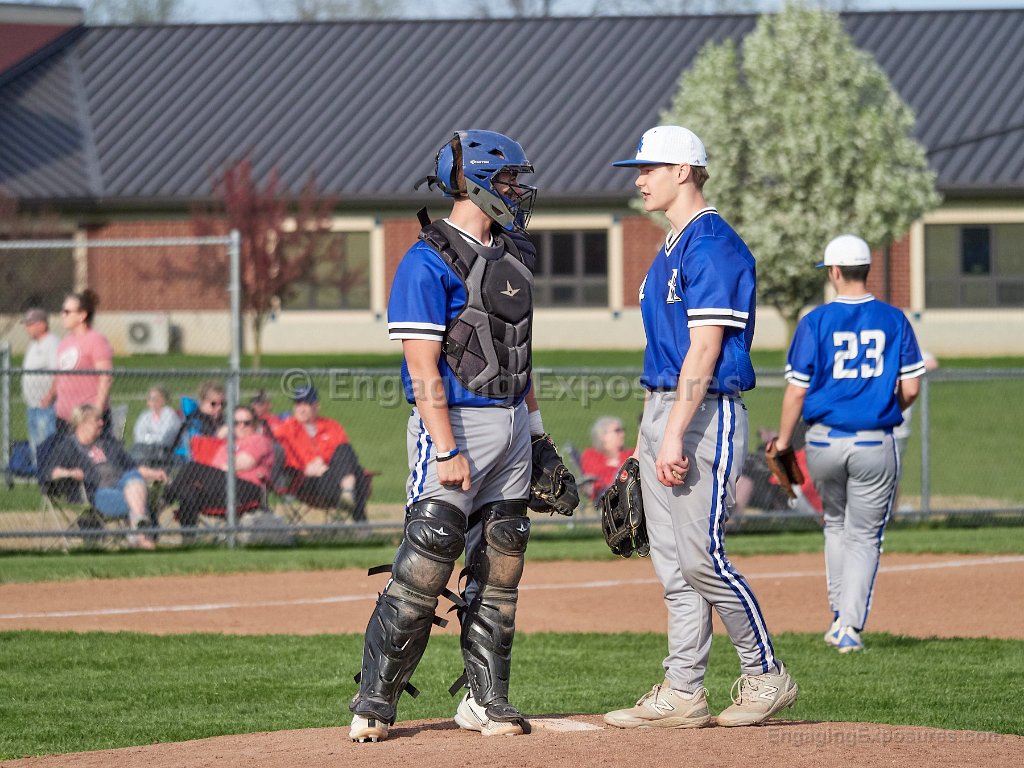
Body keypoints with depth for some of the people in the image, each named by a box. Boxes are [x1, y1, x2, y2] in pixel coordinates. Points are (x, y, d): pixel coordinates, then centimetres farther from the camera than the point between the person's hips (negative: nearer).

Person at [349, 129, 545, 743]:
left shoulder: (510, 256, 14)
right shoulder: (428, 263, -12)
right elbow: (423, 367, -17)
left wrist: (536, 429, 17)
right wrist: (448, 451, -22)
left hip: (511, 425, 8)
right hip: (456, 423, -8)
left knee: (501, 565, 8)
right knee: (427, 563, -11)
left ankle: (487, 700, 14)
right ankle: (375, 703, -4)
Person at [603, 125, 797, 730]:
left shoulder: (713, 244, -13)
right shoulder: (674, 248, 18)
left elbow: (705, 346, -20)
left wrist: (676, 433, -24)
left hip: (705, 412, -10)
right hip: (663, 409, 10)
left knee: (702, 555, -11)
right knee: (673, 563, 8)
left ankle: (767, 676, 1)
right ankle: (682, 694, 9)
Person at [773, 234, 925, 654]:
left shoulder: (815, 321, -5)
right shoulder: (894, 320, 0)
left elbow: (796, 390, -5)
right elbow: (911, 388, -1)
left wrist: (783, 442, 6)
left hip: (824, 442, 0)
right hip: (875, 444, 0)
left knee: (836, 524, 23)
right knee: (864, 536, 7)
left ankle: (840, 615, 19)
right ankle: (849, 627, -5)